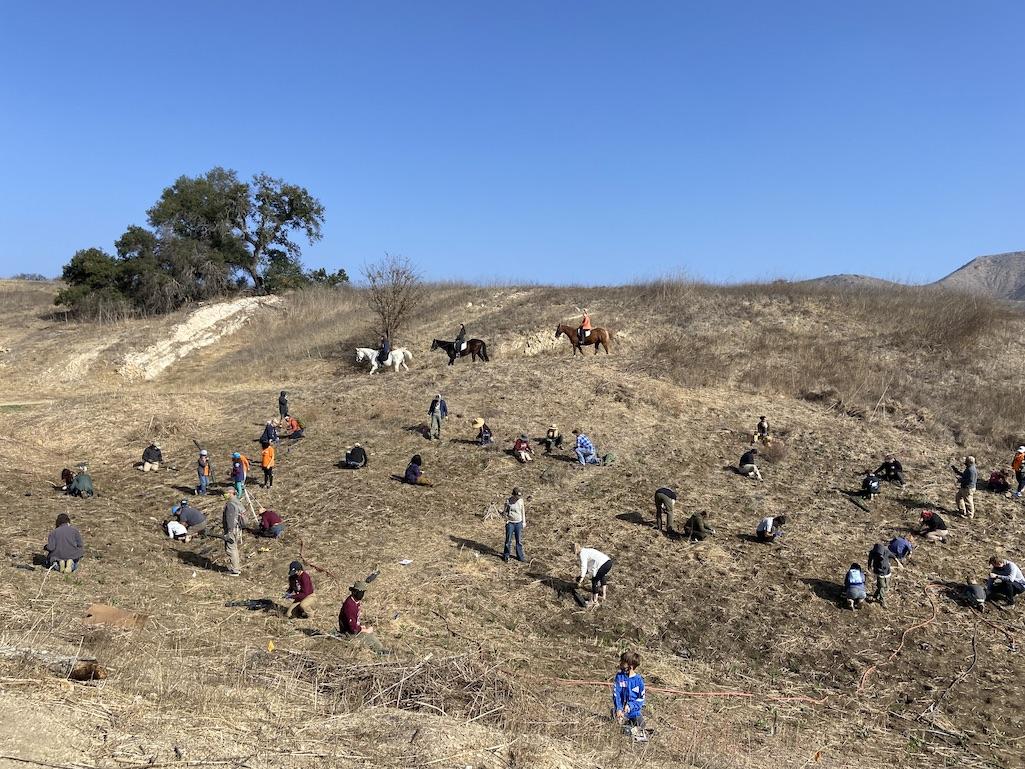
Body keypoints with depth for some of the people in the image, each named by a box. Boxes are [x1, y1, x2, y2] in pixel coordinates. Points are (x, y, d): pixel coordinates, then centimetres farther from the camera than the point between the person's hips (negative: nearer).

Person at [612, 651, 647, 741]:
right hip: (622, 706, 1)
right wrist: (618, 708, -18)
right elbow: (616, 694, -4)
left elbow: (641, 698, -1)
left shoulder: (638, 680, -4)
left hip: (635, 706, -1)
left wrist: (630, 706, -16)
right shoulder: (619, 676, 0)